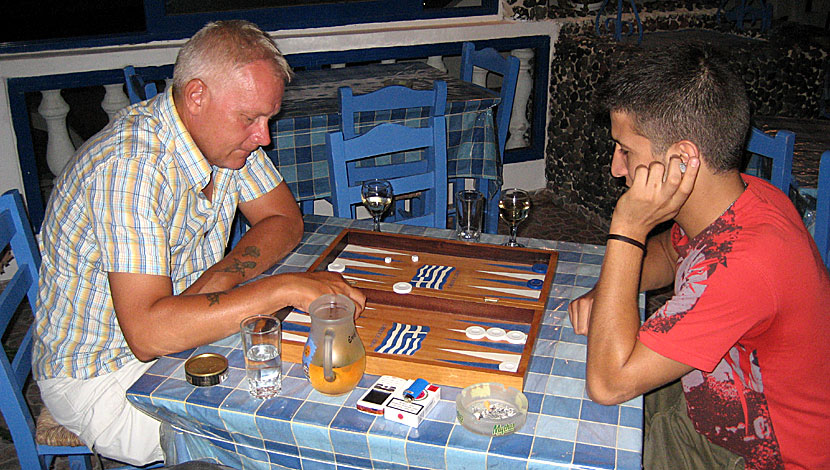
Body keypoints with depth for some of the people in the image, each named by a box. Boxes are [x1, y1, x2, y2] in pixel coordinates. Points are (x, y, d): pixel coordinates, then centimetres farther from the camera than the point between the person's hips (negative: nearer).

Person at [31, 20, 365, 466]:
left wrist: (215, 283, -18)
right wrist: (284, 288, -38)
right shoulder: (132, 163, -32)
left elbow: (284, 220, -1)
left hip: (178, 333, 7)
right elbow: (147, 332, -38)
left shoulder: (225, 132, -7)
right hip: (103, 376, -7)